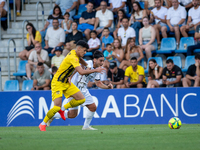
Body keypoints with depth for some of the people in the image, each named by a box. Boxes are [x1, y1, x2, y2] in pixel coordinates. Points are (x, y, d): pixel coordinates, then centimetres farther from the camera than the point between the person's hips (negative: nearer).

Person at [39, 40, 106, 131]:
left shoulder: (75, 54, 4)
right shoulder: (72, 57, -26)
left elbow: (80, 59, 31)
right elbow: (81, 72, -36)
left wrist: (87, 66, 16)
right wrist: (95, 70, -30)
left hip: (66, 82, 9)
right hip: (58, 82, -9)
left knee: (81, 99, -2)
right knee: (57, 107, -18)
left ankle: (63, 109, 16)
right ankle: (43, 124, 1)